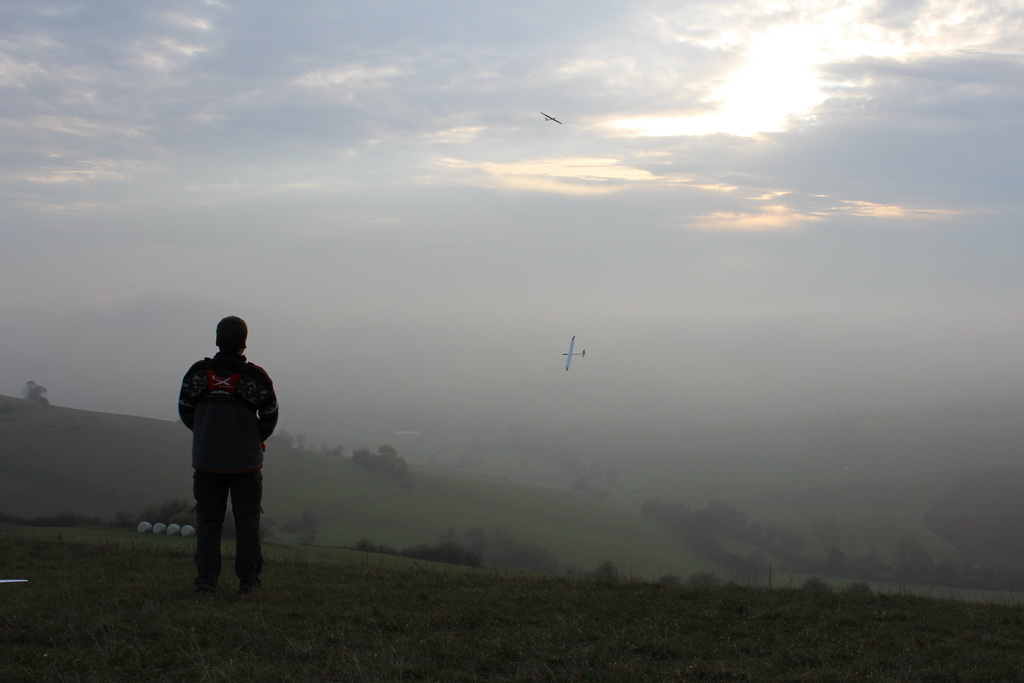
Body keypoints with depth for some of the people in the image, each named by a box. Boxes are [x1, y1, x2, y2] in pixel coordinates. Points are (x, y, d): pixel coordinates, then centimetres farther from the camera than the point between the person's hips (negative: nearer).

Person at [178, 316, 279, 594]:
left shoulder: (198, 372, -3)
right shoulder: (256, 376, -9)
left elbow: (185, 411, 3)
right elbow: (269, 417, -5)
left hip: (206, 459, 2)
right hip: (246, 461, -2)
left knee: (207, 519, 8)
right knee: (247, 519, 6)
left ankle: (206, 579, 4)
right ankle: (248, 579, 4)